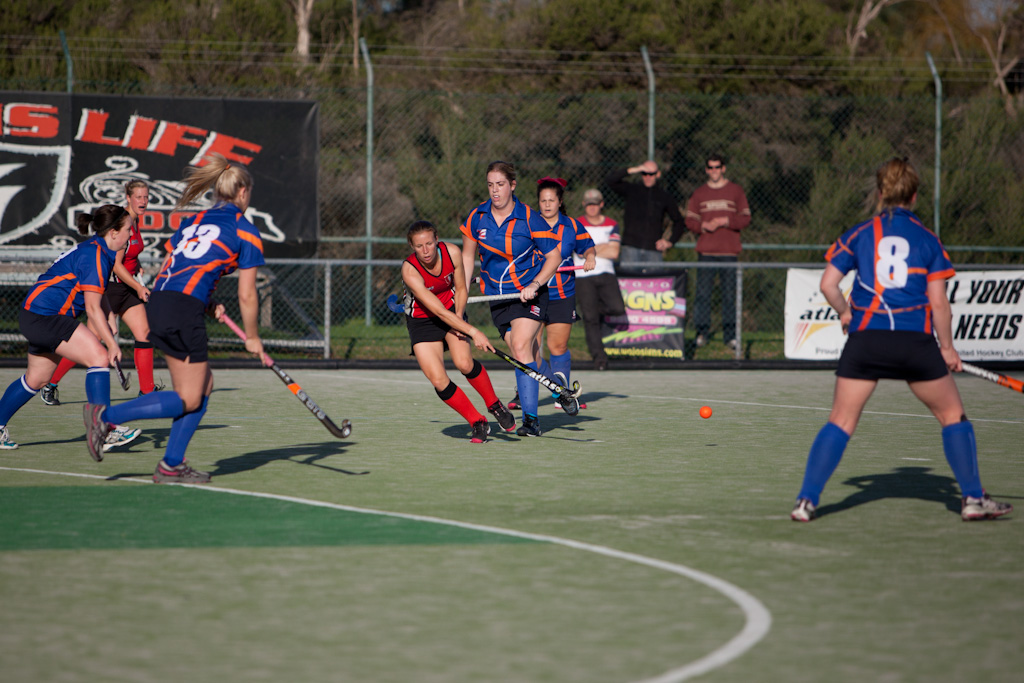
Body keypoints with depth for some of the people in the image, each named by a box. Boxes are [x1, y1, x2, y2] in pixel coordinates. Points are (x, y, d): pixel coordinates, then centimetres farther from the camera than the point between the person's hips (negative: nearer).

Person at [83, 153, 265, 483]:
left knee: (204, 384, 16)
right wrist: (252, 337, 15)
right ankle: (107, 415, -13)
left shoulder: (193, 221, 23)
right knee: (188, 400, -1)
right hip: (183, 311, -8)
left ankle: (172, 465, 12)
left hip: (156, 304, 8)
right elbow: (246, 296, 2)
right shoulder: (246, 233, 3)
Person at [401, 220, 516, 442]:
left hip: (453, 311, 2)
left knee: (464, 363, -22)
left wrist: (458, 317, -18)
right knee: (438, 381, -15)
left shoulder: (452, 253, -19)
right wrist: (472, 332, -36)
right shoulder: (410, 270, -30)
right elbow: (437, 310, -33)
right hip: (422, 322, -2)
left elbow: (461, 289, -1)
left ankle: (494, 405, 5)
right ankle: (478, 424, 3)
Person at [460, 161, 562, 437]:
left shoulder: (529, 219, -14)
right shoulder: (476, 218, -3)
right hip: (496, 295, 5)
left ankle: (530, 419, -22)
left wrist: (535, 284, -18)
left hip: (529, 293, -5)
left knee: (520, 347, -20)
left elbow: (554, 255, -6)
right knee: (518, 353, 3)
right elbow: (468, 256, 10)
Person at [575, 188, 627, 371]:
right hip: (584, 277, -2)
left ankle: (588, 308, 12)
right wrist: (603, 248, -7)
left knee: (617, 308, -18)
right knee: (590, 319, -10)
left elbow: (614, 253, -3)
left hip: (606, 275, 2)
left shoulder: (612, 226, 10)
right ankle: (598, 356, -1)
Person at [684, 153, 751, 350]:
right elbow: (690, 220, 10)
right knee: (702, 293, -4)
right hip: (705, 252, 1)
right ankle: (702, 332, 2)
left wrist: (724, 221, -11)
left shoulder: (735, 191, 9)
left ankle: (730, 335, 2)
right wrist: (704, 225, -10)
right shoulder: (699, 193, 13)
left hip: (729, 251, -1)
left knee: (729, 294, -2)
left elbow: (745, 218, 3)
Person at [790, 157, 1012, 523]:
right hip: (916, 341, -1)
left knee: (840, 421, 8)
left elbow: (828, 284, 3)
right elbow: (938, 303, 1)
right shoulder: (928, 239, 4)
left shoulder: (858, 234, 6)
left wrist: (845, 312, 21)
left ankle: (806, 500, -1)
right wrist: (947, 347, 11)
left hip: (865, 340, 1)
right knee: (953, 414, 15)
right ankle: (973, 498, 13)